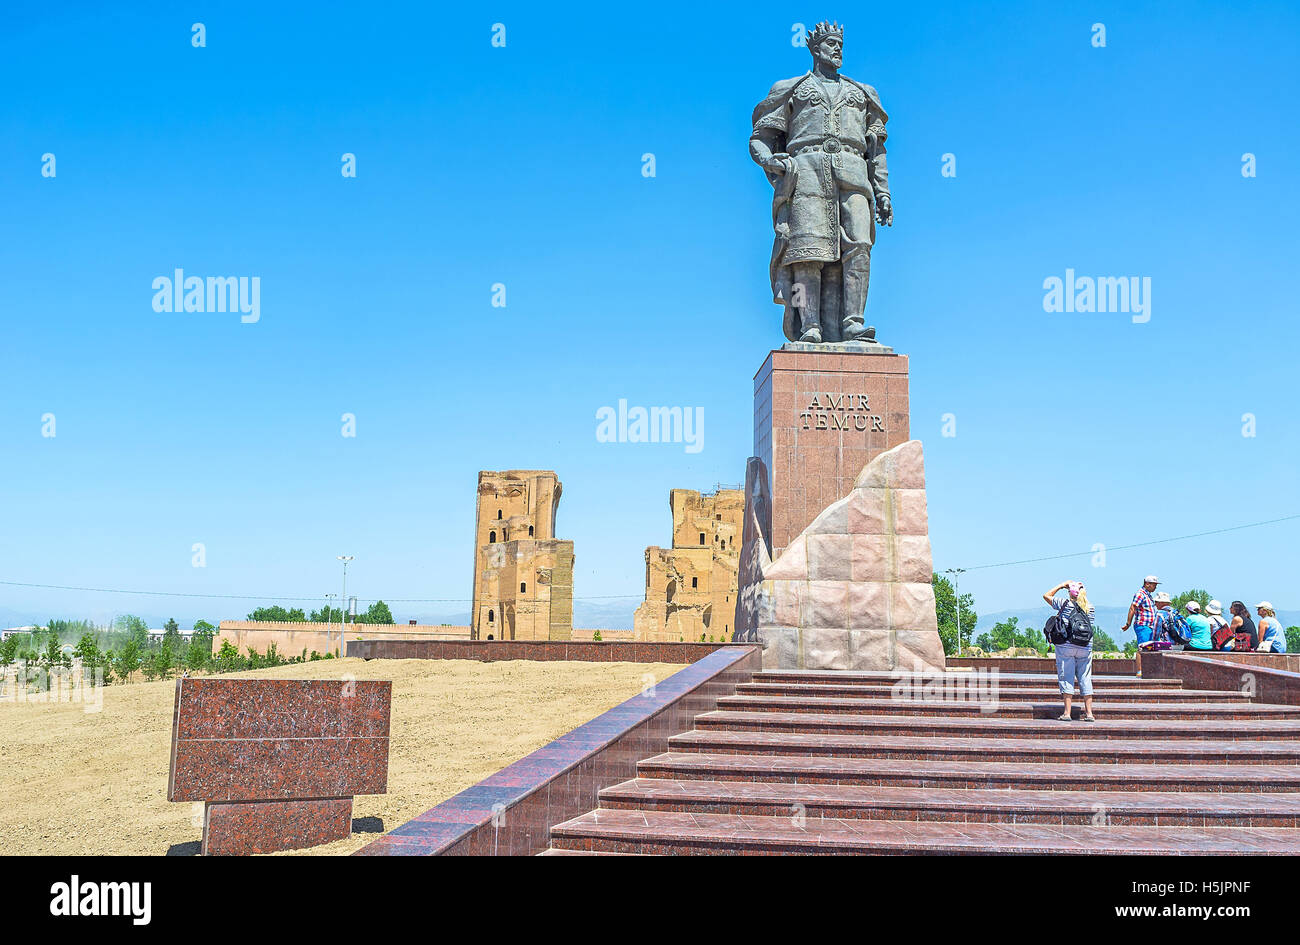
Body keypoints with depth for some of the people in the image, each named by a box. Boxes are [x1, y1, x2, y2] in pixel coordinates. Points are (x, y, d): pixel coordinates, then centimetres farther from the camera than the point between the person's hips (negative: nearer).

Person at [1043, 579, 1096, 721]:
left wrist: (1062, 585, 13)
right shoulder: (1090, 608, 5)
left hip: (1065, 646, -3)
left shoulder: (1065, 604, -5)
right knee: (1085, 679, 8)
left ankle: (1067, 713, -4)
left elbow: (1046, 595, 8)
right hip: (1085, 648, 3)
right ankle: (1089, 713, 8)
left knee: (1066, 677, 0)